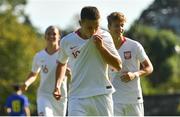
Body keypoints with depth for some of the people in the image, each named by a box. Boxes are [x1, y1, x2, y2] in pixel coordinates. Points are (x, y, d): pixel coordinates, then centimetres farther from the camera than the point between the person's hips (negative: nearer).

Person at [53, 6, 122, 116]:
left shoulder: (104, 37, 0)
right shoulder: (67, 41, 1)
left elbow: (118, 66, -3)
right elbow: (62, 63, 21)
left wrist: (101, 47, -13)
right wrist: (57, 85, 8)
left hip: (102, 95, 1)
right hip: (77, 97, -1)